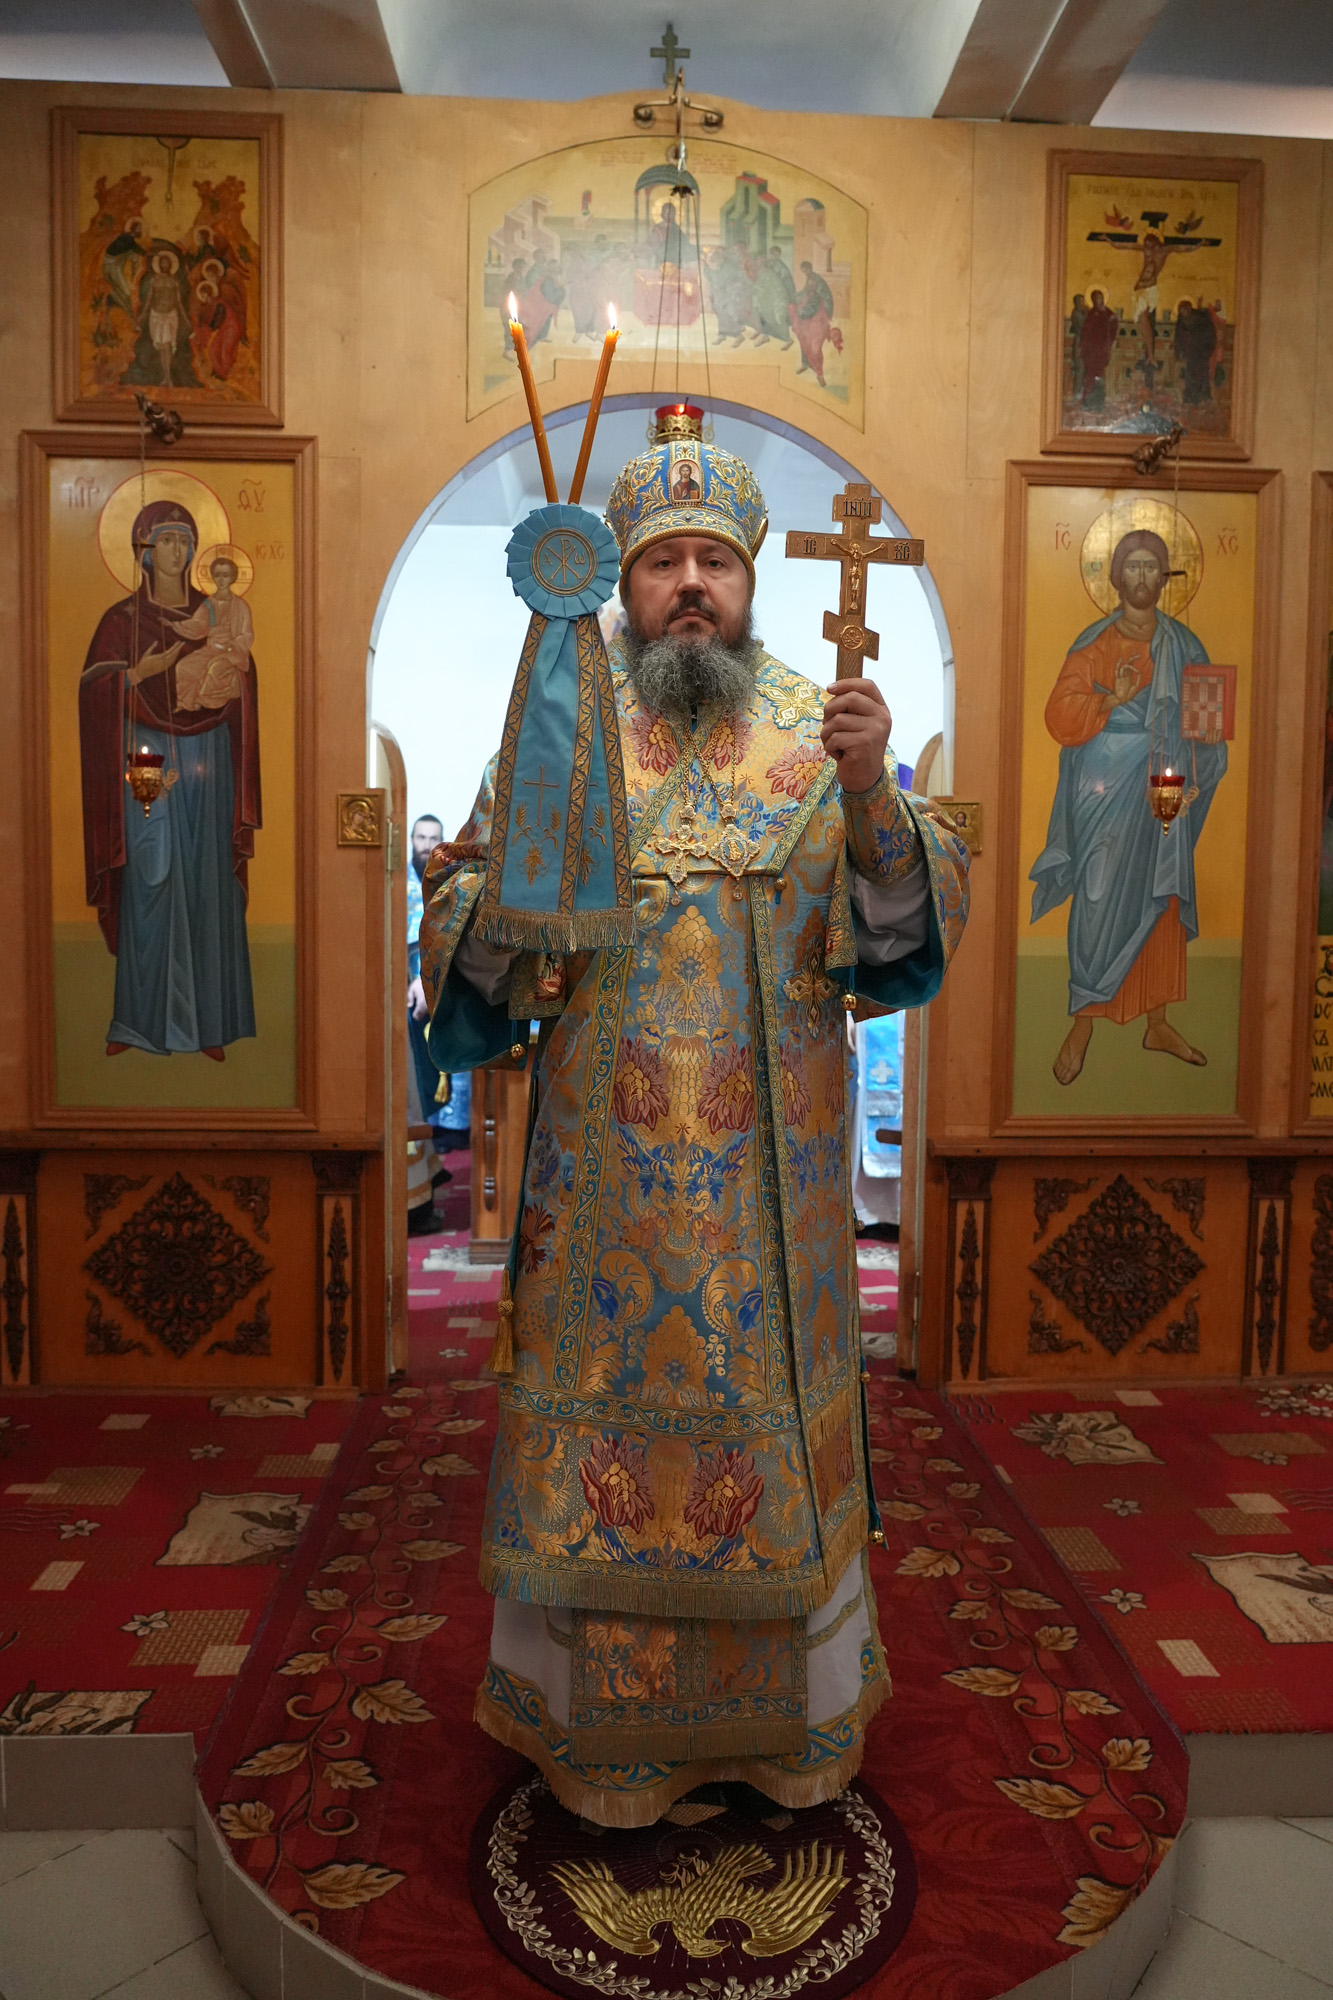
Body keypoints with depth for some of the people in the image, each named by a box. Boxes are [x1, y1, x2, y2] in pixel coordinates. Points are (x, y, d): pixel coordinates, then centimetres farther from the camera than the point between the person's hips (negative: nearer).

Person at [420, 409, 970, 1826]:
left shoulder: (823, 734, 5)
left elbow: (915, 921, -2)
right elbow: (464, 937, 1)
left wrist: (873, 797, -19)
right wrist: (495, 885, -22)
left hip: (772, 1170, 1)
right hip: (605, 1165, 0)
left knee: (775, 1410, 11)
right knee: (606, 1411, 7)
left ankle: (793, 1704, 33)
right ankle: (598, 1713, 29)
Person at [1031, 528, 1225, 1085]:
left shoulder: (1183, 644, 9)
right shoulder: (1094, 644, -2)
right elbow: (1059, 716, -9)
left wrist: (1193, 777, -3)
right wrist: (1113, 698, -23)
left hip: (1164, 791, 4)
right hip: (1107, 793, -4)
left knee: (1162, 901, 9)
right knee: (1099, 901, -4)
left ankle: (1158, 1023, 20)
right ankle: (1082, 1024, 7)